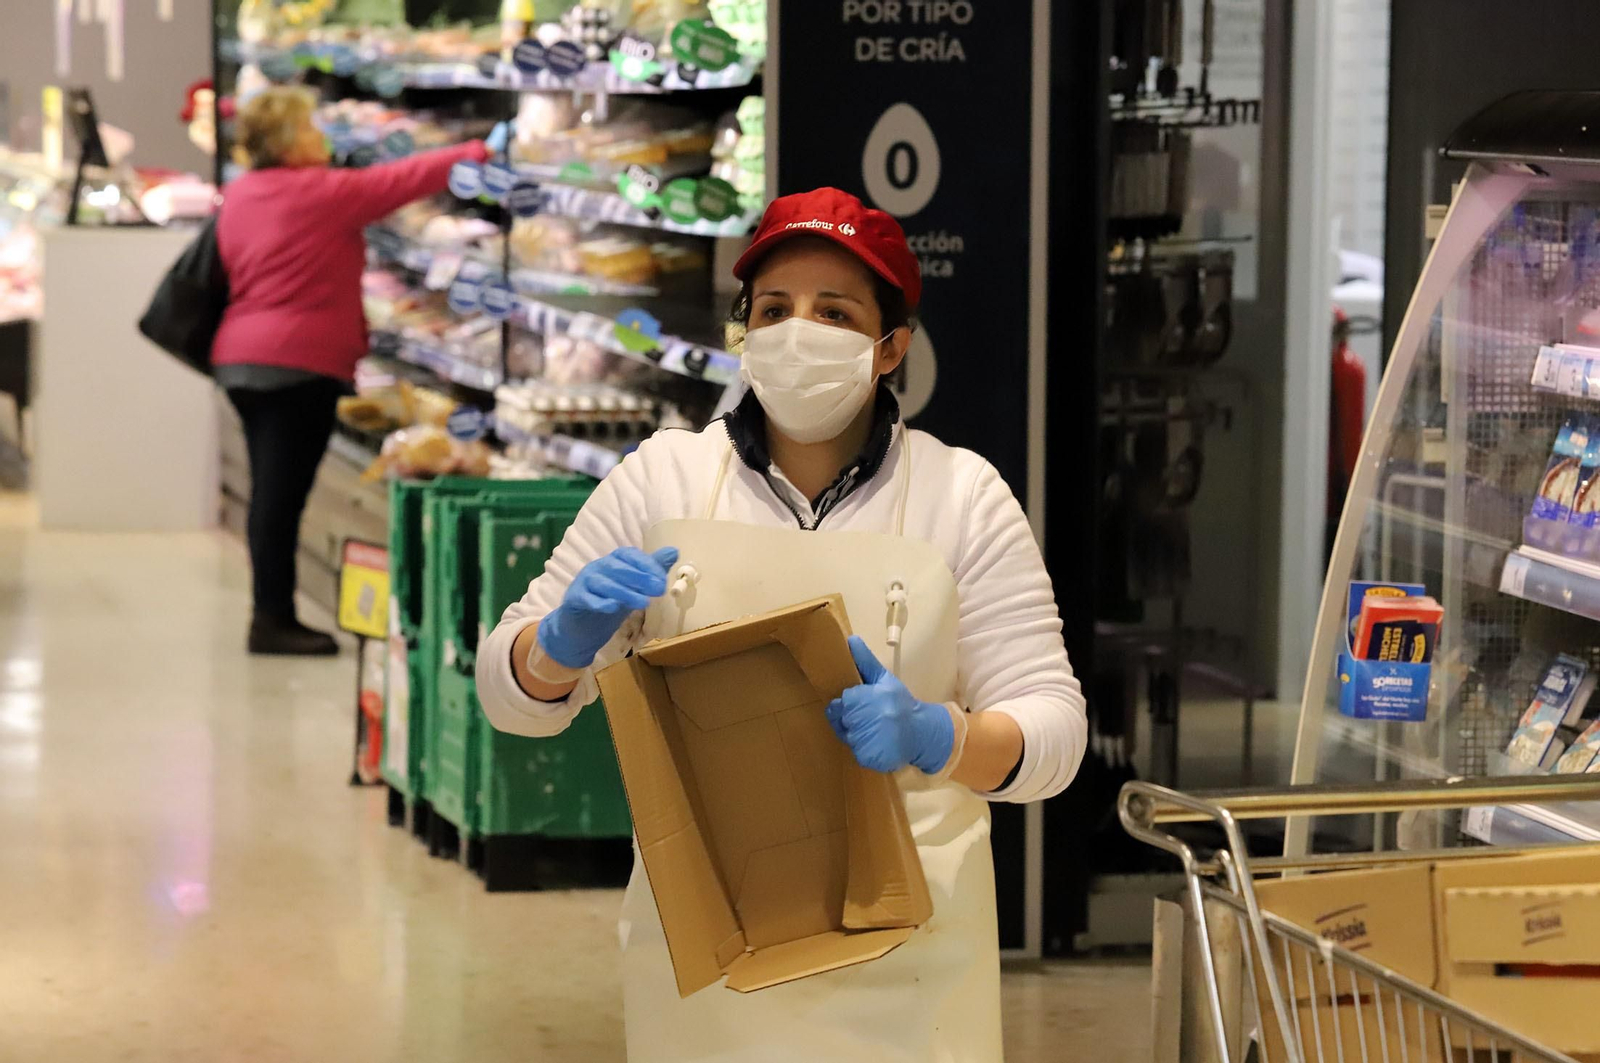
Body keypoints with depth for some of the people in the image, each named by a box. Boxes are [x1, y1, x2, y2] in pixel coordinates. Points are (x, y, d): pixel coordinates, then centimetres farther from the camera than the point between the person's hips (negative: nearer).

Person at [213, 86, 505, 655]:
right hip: (300, 361, -8)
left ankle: (272, 615, 16)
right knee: (282, 493, -6)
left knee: (272, 493, 12)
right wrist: (482, 151, -1)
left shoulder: (238, 197, 11)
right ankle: (273, 619, -4)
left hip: (240, 357, 8)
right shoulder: (324, 192, -12)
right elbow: (405, 179, -9)